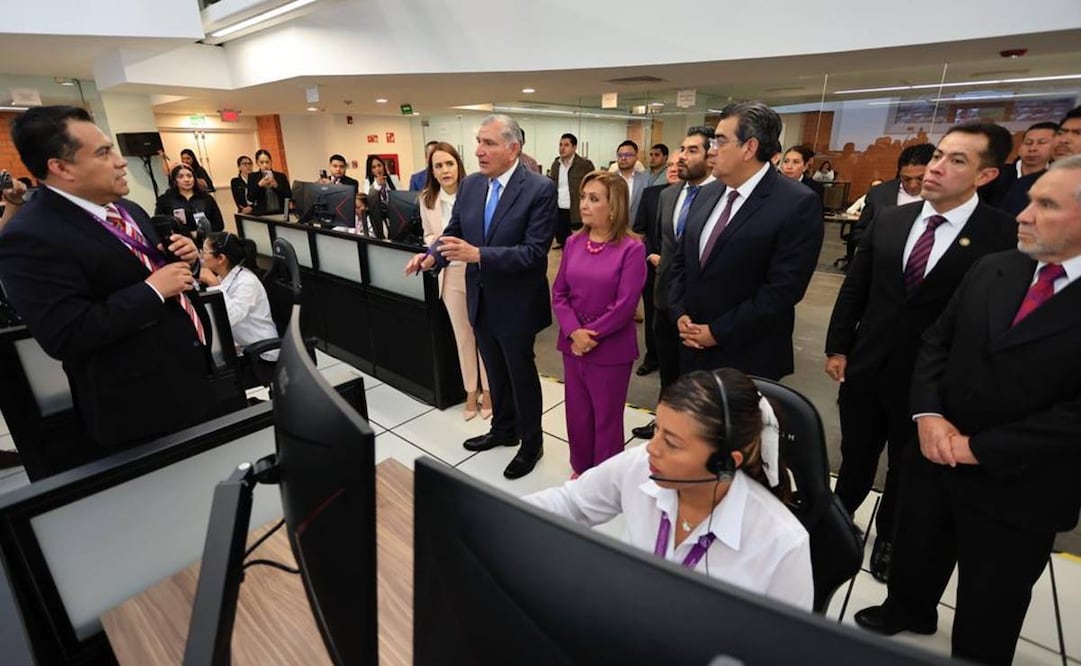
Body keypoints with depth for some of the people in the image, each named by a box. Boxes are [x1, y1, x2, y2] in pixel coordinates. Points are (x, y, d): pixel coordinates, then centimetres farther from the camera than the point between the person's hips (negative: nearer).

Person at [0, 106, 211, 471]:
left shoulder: (127, 210, 8)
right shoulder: (30, 237, -18)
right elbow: (66, 336, -25)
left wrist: (182, 257, -2)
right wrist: (152, 289, -24)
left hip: (191, 371, 8)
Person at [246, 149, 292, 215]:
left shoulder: (281, 176, 8)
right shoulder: (252, 177, 9)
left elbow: (289, 196, 0)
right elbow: (250, 198, 0)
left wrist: (276, 186, -13)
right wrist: (259, 185, -12)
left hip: (280, 213, 1)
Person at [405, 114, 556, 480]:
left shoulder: (540, 189, -18)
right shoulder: (470, 185, 2)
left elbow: (534, 252, -25)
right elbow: (453, 230, 7)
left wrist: (477, 254, -33)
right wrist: (432, 255, -15)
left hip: (516, 303, -6)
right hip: (480, 298, 6)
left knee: (521, 373, 11)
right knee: (495, 371, 22)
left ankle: (531, 443, 33)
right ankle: (503, 429, 44)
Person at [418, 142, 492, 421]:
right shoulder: (427, 199, 0)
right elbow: (428, 235, 12)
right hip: (450, 274, 4)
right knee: (462, 336, 15)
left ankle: (488, 389, 31)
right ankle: (471, 391, 33)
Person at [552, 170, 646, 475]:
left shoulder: (632, 248, -12)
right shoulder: (573, 242, 3)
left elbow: (625, 304, -16)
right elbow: (559, 292, 2)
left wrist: (590, 335, -14)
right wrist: (574, 332, -12)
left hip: (610, 349, -4)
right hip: (573, 345, 5)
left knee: (606, 418, 12)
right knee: (577, 414, 18)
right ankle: (580, 471, 40)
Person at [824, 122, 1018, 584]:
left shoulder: (1003, 235, -13)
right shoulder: (889, 220, 0)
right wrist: (837, 347, 2)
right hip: (866, 368, 3)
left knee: (907, 468, 19)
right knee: (855, 456, 20)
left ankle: (887, 537, 44)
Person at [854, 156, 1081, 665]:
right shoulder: (990, 270, 0)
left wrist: (978, 447, -19)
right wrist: (928, 415, -11)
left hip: (1017, 485, -5)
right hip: (937, 458, 5)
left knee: (989, 608, 18)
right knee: (915, 555, 27)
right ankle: (907, 612, 55)